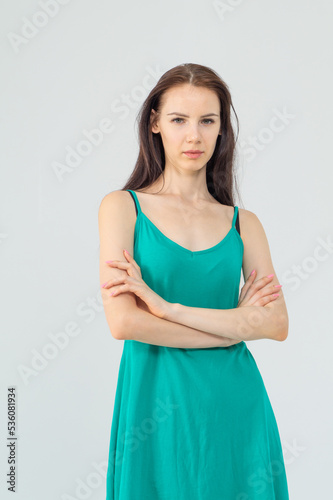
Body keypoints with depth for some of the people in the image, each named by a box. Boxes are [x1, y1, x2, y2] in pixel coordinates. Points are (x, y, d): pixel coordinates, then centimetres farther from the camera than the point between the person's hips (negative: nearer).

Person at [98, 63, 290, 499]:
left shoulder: (243, 223, 6)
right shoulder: (123, 206, -2)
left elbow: (278, 324, -7)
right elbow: (123, 322, -13)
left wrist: (165, 306, -15)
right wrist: (236, 324, -9)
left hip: (236, 405, 3)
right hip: (158, 403, -2)